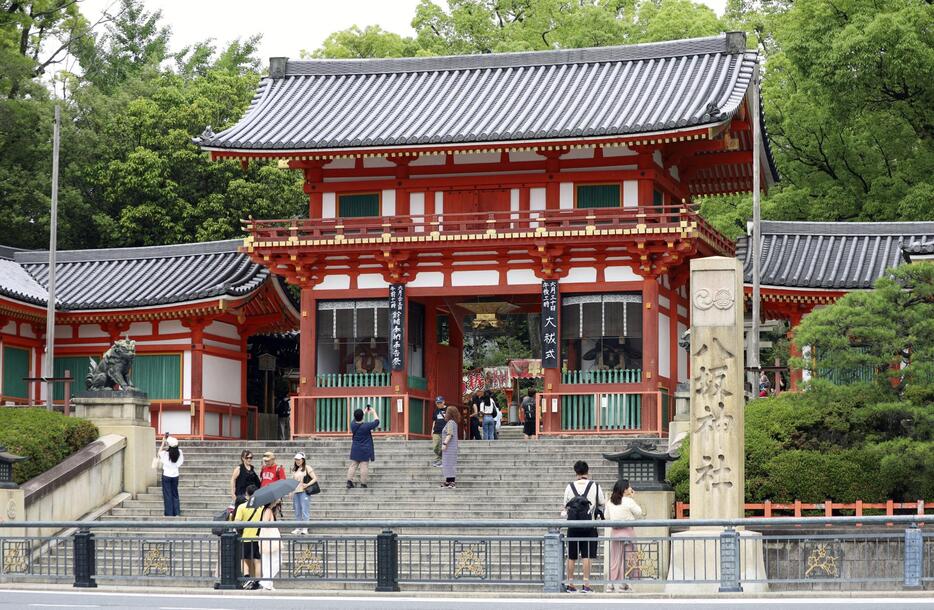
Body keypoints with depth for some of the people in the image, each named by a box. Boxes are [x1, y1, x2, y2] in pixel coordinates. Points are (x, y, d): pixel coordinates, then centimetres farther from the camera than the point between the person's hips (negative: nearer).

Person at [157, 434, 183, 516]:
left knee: (167, 495, 4)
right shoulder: (179, 452, -10)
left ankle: (169, 513, 3)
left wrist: (163, 442, 6)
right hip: (175, 475, 3)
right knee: (175, 494, 13)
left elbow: (159, 452, 5)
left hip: (166, 475, -3)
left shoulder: (165, 453, -17)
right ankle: (176, 512, 12)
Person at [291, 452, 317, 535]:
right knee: (297, 512, 8)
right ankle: (298, 528, 12)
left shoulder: (307, 468, -2)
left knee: (304, 510, -7)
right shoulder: (294, 470, 17)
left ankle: (305, 528, -6)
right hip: (295, 492, 6)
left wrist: (307, 484, -18)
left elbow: (315, 479, -7)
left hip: (304, 492, -6)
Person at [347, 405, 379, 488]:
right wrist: (373, 412, 10)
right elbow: (376, 422, -7)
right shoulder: (366, 426, -19)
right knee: (364, 467, 0)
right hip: (365, 450, -5)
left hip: (355, 449, 5)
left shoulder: (353, 424, -5)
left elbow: (356, 419, 19)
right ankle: (363, 483, 3)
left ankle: (349, 481, 6)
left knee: (353, 466, 10)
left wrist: (364, 411, 29)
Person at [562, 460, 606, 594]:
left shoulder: (570, 486, 5)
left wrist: (564, 513, 30)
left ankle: (570, 585, 12)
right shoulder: (595, 486, 1)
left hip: (573, 524, 2)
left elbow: (566, 506, 10)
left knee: (572, 556, 8)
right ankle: (586, 585, -5)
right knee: (586, 555, -2)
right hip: (589, 524, -2)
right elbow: (602, 504, 9)